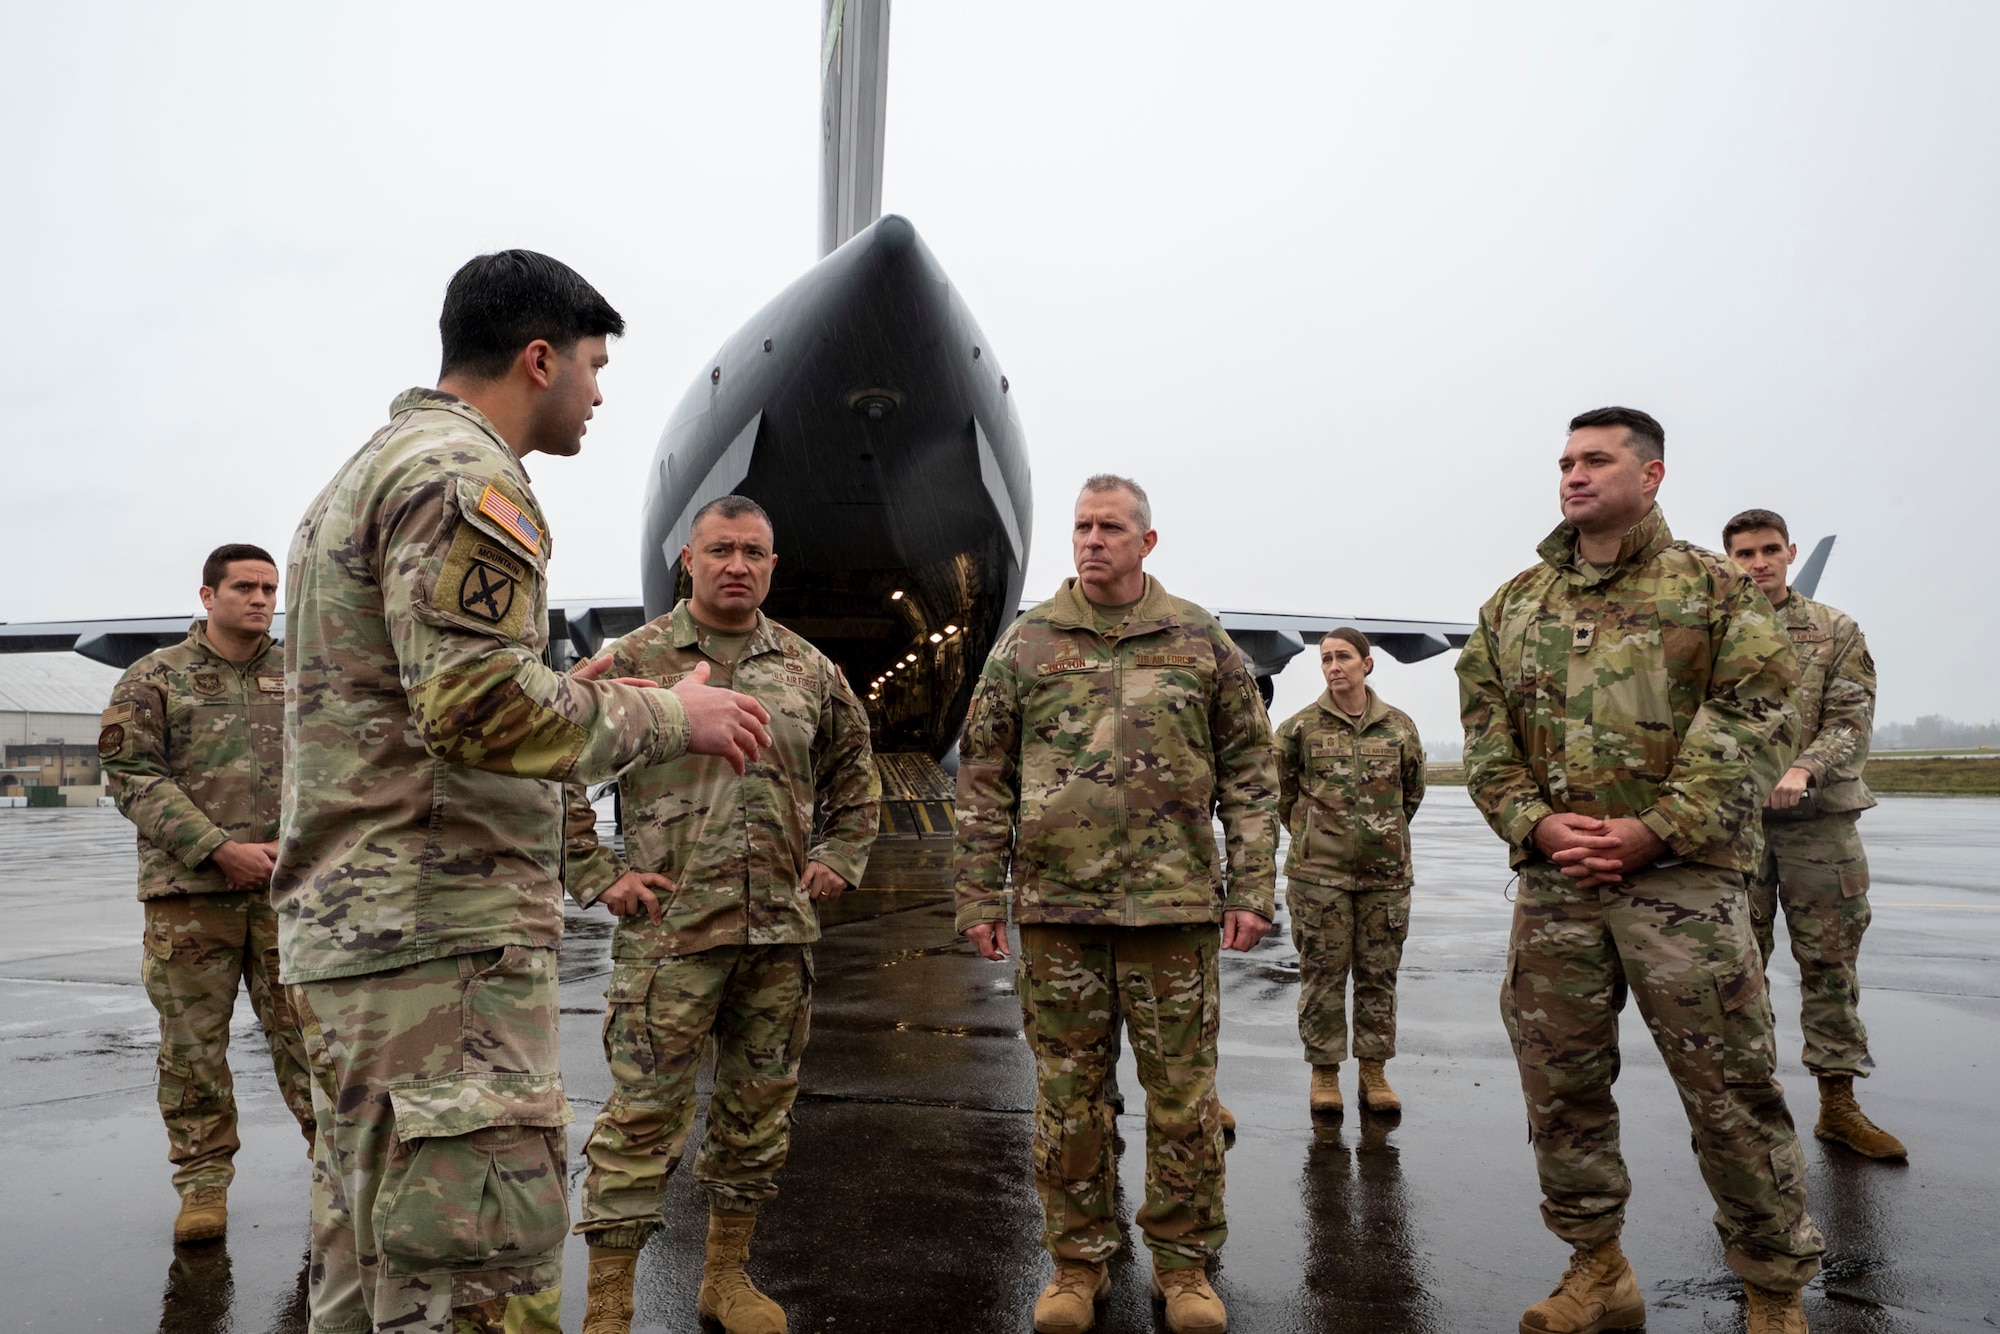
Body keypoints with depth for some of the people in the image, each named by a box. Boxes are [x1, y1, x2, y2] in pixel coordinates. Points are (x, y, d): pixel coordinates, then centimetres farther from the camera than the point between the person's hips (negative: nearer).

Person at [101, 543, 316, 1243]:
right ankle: (203, 1181, 18)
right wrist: (220, 849, -14)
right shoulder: (153, 678, 3)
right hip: (189, 891, -1)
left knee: (306, 1029, 4)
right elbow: (134, 778, -5)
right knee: (192, 1043, 5)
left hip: (288, 889, 1)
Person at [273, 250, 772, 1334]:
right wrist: (670, 715, -10)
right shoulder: (463, 475, -11)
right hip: (441, 936, -11)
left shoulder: (364, 474, 21)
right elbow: (479, 702, -22)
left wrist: (565, 692, 19)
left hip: (339, 923, 11)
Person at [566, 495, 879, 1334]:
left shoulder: (810, 671, 10)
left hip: (782, 929, 4)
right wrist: (597, 875, -6)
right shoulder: (634, 660, -2)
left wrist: (838, 859, 12)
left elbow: (854, 775, 23)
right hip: (669, 929, -4)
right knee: (643, 1114, -1)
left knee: (760, 1109, 13)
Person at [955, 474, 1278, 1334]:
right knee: (1067, 1093, 9)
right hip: (1054, 908, 1)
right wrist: (978, 894, 3)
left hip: (1174, 906, 0)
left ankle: (1184, 1264, 24)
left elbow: (1249, 771, 7)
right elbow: (983, 778, 7)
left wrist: (1251, 888, 1)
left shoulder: (1200, 641, 5)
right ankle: (1078, 1263, 25)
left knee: (1183, 1094, 6)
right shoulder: (1025, 644, 6)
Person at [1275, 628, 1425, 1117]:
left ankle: (1374, 1071, 19)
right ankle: (1324, 1071, 13)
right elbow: (1282, 791, 11)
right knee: (1322, 971, 2)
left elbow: (1413, 791, 18)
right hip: (1318, 872, -2)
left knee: (1379, 972, 8)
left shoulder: (1400, 727, 6)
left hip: (1386, 872, 2)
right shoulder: (1300, 727, 0)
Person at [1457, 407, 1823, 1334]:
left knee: (1731, 1091, 2)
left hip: (1684, 879, -3)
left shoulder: (1715, 588, 3)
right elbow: (1485, 734, 9)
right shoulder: (1513, 605, 13)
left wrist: (1655, 829, -15)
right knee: (1561, 1085, 10)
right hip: (1552, 881, 4)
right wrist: (1536, 823, -8)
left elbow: (1758, 719, -6)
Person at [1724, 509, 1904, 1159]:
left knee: (1830, 960, 6)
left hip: (1821, 820, 0)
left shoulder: (1836, 631, 5)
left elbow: (1852, 722, -4)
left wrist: (1803, 770, -21)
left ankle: (1839, 1104, 17)